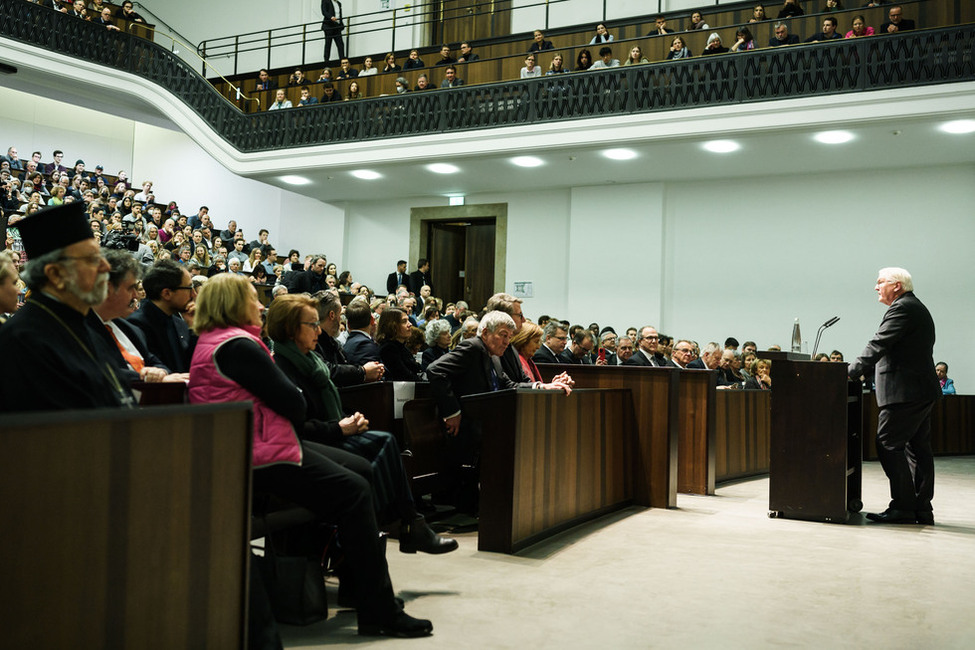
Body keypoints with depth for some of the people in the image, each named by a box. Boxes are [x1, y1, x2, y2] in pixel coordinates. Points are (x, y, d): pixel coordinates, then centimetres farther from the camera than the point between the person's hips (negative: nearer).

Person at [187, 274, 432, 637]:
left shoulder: (211, 343, 18)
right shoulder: (237, 345, -16)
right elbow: (292, 402, -16)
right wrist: (296, 418, 5)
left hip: (256, 449, 11)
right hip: (262, 457, -11)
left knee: (359, 470, 9)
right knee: (355, 492, -11)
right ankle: (380, 613, -7)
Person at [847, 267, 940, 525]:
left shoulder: (902, 308, -11)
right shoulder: (917, 308, 22)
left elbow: (879, 344, -18)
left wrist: (852, 372, -14)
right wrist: (865, 370, 14)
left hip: (905, 390, -11)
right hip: (922, 390, 11)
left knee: (889, 444, -9)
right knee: (918, 447, 11)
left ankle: (903, 506, -8)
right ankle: (922, 508, 14)